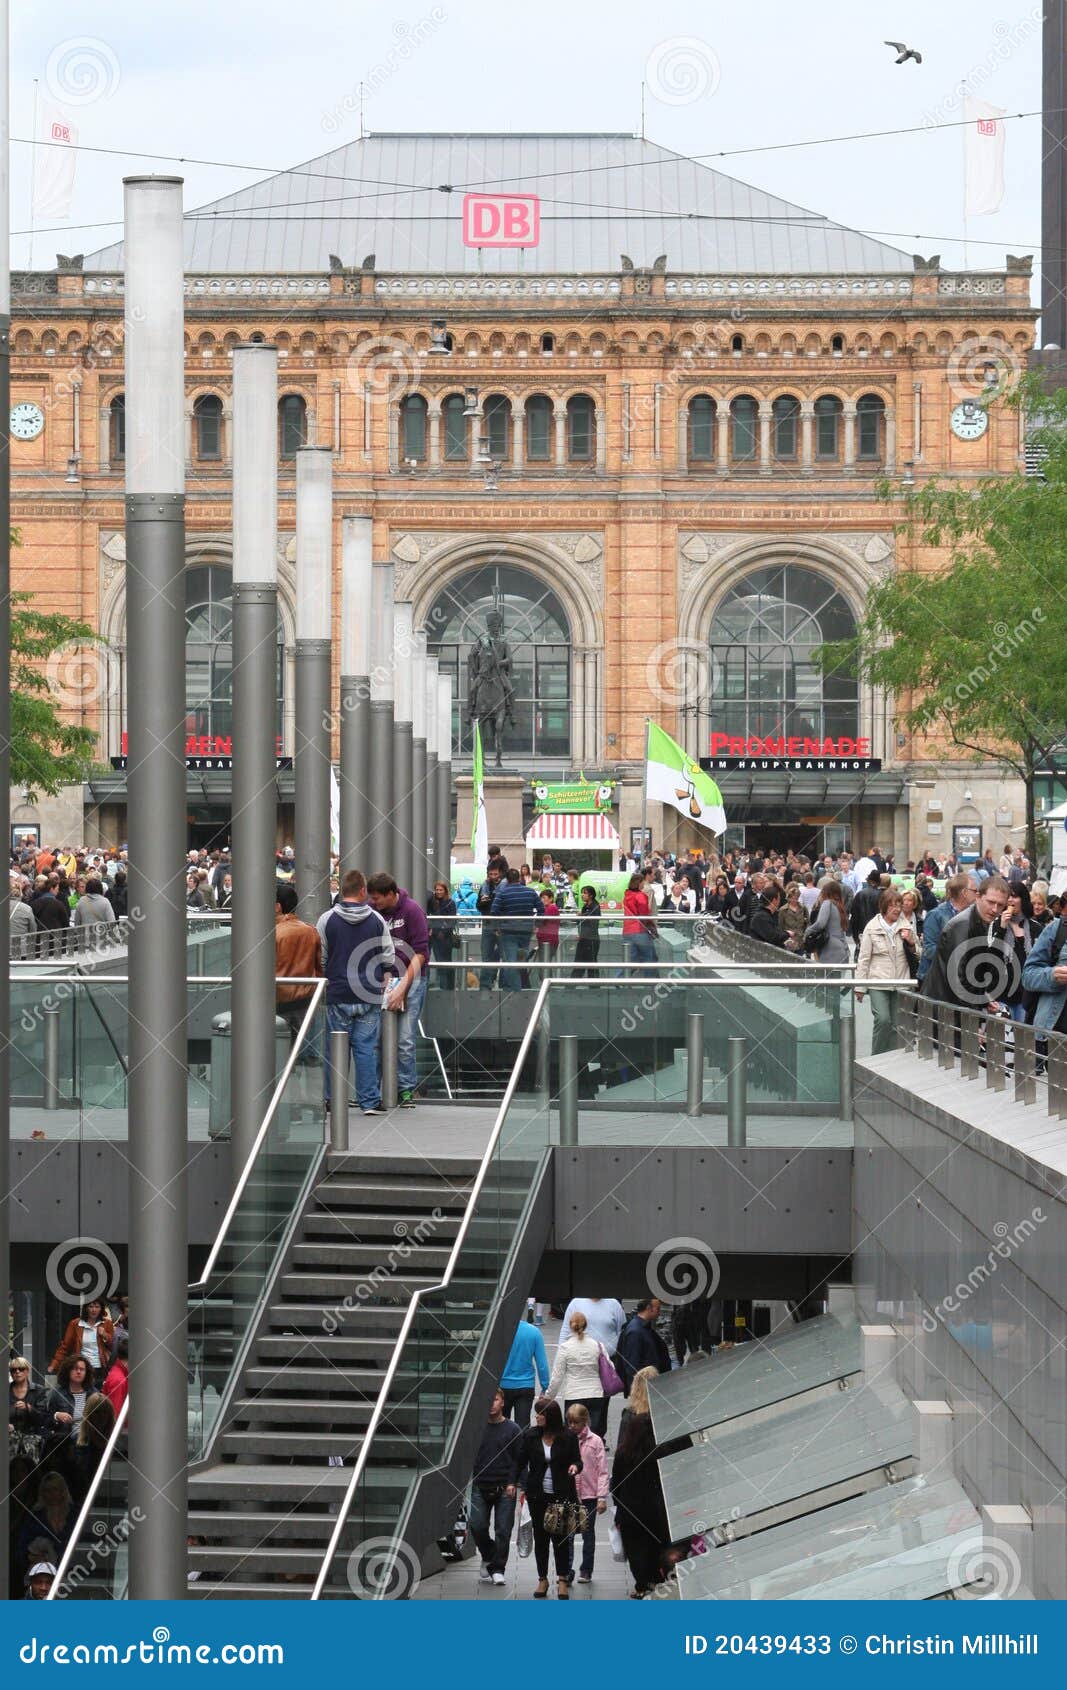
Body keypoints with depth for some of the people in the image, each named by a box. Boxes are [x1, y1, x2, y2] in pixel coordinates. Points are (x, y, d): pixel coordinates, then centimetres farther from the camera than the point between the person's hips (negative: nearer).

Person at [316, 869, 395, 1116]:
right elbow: (389, 958, 4)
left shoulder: (327, 919, -3)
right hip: (369, 997, 1)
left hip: (338, 994, 0)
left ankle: (331, 1098, 11)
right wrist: (381, 978, 22)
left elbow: (319, 958, 3)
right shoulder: (376, 920, 0)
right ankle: (370, 1102, 2)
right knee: (367, 1048, 2)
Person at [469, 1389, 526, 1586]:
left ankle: (497, 1568, 4)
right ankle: (489, 1557, 22)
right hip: (480, 1486, 2)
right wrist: (472, 1478, 1)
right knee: (477, 1526, -4)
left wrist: (512, 1483, -8)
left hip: (504, 1488, -2)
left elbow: (519, 1459, 2)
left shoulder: (512, 1429, 3)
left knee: (502, 1530, -3)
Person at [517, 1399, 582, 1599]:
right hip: (538, 1496, 2)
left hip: (562, 1495, -2)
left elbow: (577, 1460, 4)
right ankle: (543, 1579, 16)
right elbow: (522, 1461, 9)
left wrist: (575, 1467, -19)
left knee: (561, 1537, -3)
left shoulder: (568, 1438, -4)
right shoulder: (531, 1436, 2)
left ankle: (562, 1580, 5)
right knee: (540, 1536, 7)